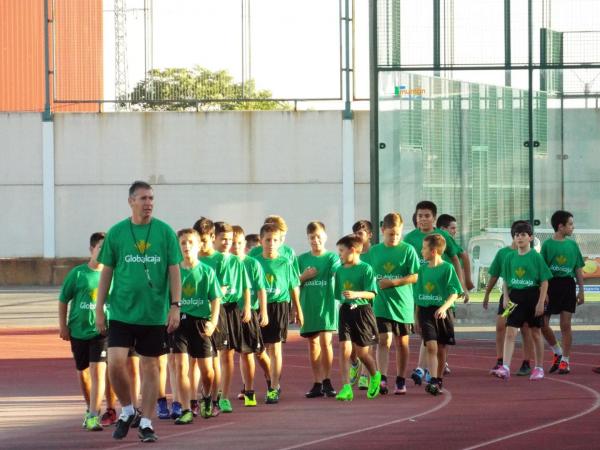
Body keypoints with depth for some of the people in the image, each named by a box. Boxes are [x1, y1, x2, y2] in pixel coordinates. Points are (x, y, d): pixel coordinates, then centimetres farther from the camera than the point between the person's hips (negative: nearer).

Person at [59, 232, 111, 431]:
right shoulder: (78, 273, -2)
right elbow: (63, 300, 5)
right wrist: (63, 325, 1)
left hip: (102, 330, -1)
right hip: (78, 330, 1)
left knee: (97, 371, -15)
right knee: (83, 372, 14)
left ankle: (93, 416, -17)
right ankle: (90, 408, 35)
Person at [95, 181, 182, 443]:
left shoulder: (165, 232, 0)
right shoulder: (116, 233, 2)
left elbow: (174, 271, 2)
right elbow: (107, 272, 7)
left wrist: (175, 306, -6)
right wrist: (99, 309, 4)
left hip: (154, 313, 0)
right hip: (121, 311, 0)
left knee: (150, 367, 4)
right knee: (116, 363, -11)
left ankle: (146, 423, 14)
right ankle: (126, 410, 13)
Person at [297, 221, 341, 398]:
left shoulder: (331, 257, 0)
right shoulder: (302, 259, 8)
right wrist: (304, 276, -9)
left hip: (326, 305, -3)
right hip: (308, 306, 3)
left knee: (325, 341, -11)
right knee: (312, 343, 8)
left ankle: (327, 381, -2)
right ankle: (317, 383, 15)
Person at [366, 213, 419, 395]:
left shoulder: (407, 250, -3)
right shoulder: (374, 251, 5)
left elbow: (416, 276, -7)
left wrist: (393, 282, -15)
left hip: (402, 303, 0)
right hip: (381, 303, 0)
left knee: (402, 342, 9)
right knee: (385, 339, -13)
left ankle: (400, 381, 20)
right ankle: (382, 379, -21)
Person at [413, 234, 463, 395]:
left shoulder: (447, 268, -5)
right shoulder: (423, 269, 9)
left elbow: (455, 293, -9)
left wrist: (444, 307, -25)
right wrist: (417, 318, 16)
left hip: (442, 313, -2)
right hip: (425, 311, 2)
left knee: (440, 349, 7)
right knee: (431, 346, -13)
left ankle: (438, 381, 21)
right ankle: (433, 381, -19)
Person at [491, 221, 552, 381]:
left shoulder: (536, 257, -6)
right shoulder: (510, 257, 5)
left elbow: (544, 281, -5)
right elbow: (506, 281, 13)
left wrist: (541, 302, -10)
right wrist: (506, 298, 0)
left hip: (533, 296, -3)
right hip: (515, 297, 3)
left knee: (536, 333, 9)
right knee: (510, 333, -9)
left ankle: (539, 368, 21)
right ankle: (505, 368, -16)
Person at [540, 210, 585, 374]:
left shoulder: (572, 244, 7)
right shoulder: (548, 244, -3)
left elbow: (578, 269, 11)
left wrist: (581, 290, 7)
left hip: (567, 286, 2)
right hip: (550, 285, -2)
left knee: (565, 325, 0)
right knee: (543, 324, -1)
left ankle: (565, 360, 6)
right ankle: (557, 352, 21)